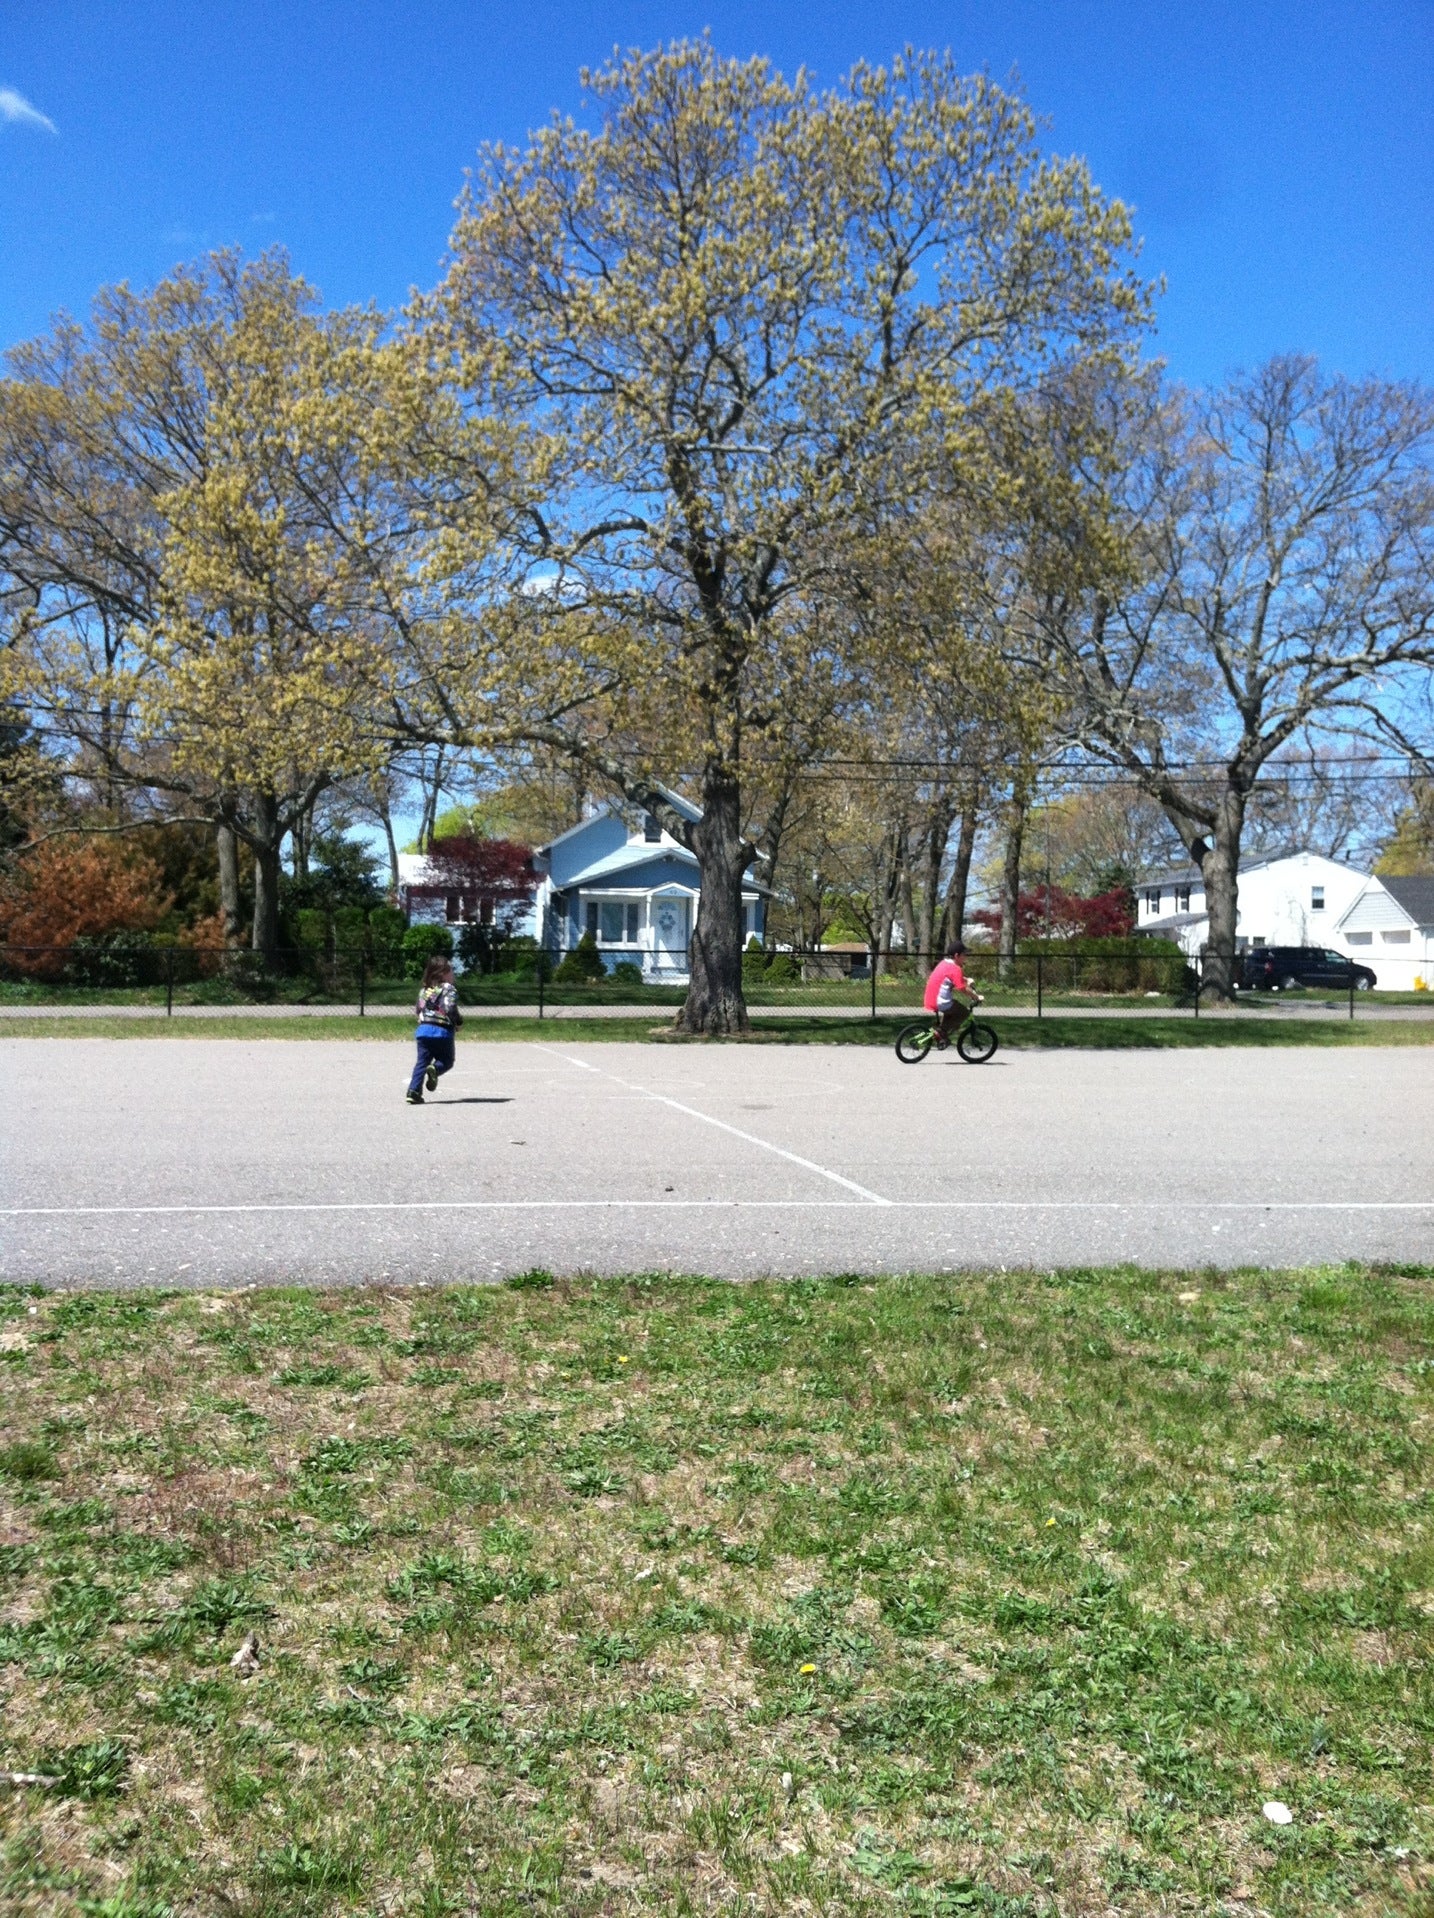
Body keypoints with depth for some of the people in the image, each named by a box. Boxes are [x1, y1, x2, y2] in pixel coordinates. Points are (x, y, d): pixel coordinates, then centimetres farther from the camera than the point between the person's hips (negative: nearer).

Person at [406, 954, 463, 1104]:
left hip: (423, 1029, 5)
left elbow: (418, 1009, 18)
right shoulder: (449, 989, -8)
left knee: (422, 1061, 8)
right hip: (443, 1031, -5)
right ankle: (435, 1069, -22)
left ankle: (414, 1091, -6)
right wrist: (459, 1021, -4)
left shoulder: (424, 989, 13)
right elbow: (450, 1009, -20)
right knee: (446, 1060, 11)